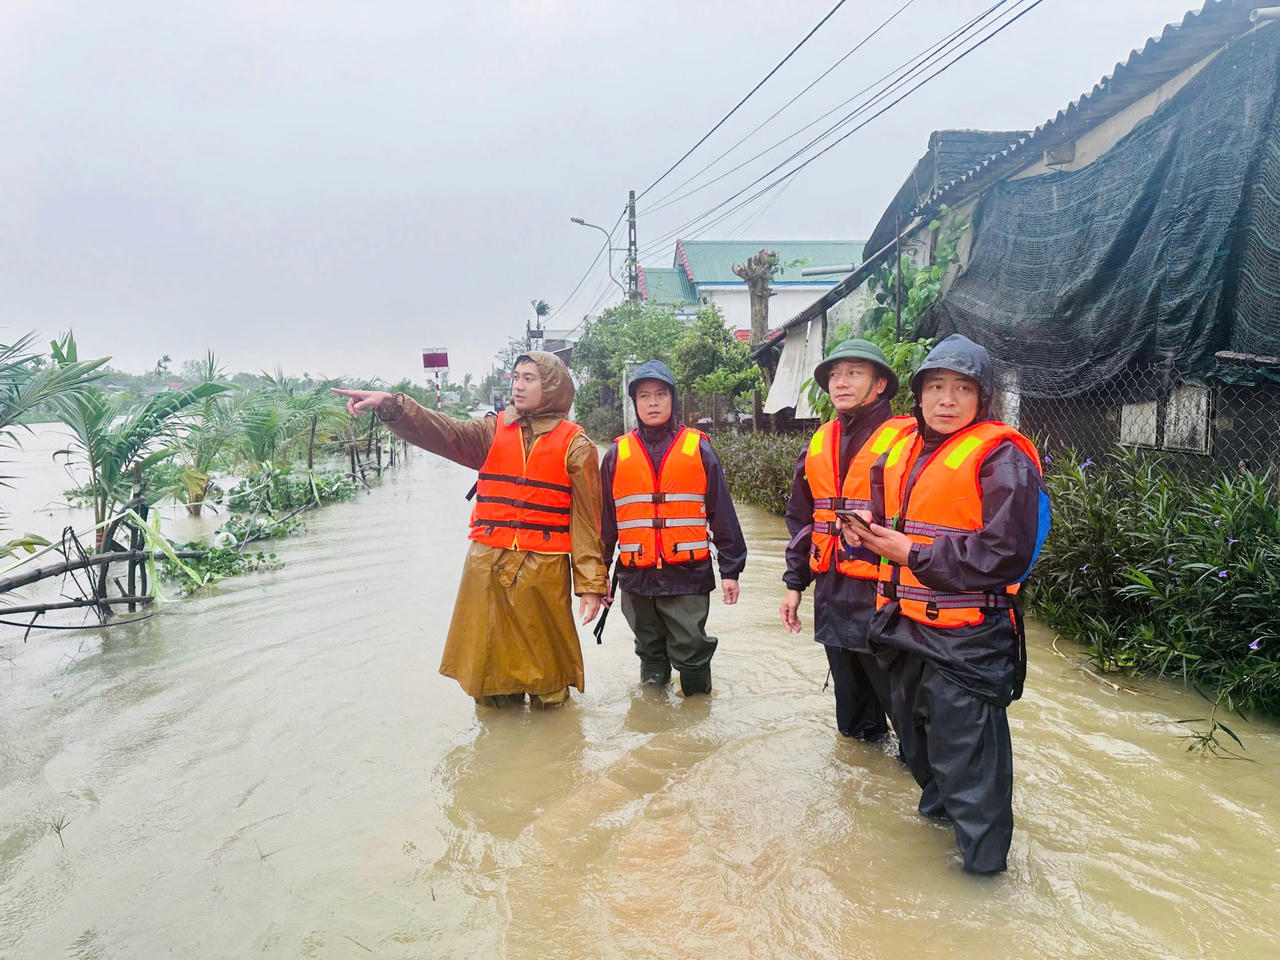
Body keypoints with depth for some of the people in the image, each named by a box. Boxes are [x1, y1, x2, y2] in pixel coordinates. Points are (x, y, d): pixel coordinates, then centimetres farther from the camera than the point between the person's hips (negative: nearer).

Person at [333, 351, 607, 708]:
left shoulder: (574, 444, 0)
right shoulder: (494, 430, 8)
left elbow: (587, 518, -3)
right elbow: (443, 432, -9)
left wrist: (591, 584, -7)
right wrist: (390, 405, -25)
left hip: (545, 571, -3)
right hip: (488, 568, 3)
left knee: (546, 665, 8)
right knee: (489, 662, 12)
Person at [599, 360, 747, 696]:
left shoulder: (698, 449, 1)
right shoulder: (618, 454, 6)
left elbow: (722, 511, 3)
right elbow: (605, 518, 11)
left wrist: (731, 569, 1)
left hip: (688, 575, -2)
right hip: (636, 577, 2)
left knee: (692, 654, 1)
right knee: (650, 653, 16)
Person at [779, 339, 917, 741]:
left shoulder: (906, 438, -8)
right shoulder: (819, 444, 12)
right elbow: (800, 517, 18)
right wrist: (795, 582, 16)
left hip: (884, 591, -6)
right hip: (832, 592, 6)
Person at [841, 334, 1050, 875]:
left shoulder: (1000, 458, -14)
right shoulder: (899, 453, 10)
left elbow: (1005, 555, -21)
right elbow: (885, 519, 23)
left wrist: (913, 554, -19)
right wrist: (866, 530, -2)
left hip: (966, 640, -8)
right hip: (906, 628, 8)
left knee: (965, 748, 1)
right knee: (915, 728, 25)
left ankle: (982, 859, 21)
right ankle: (940, 806, 50)